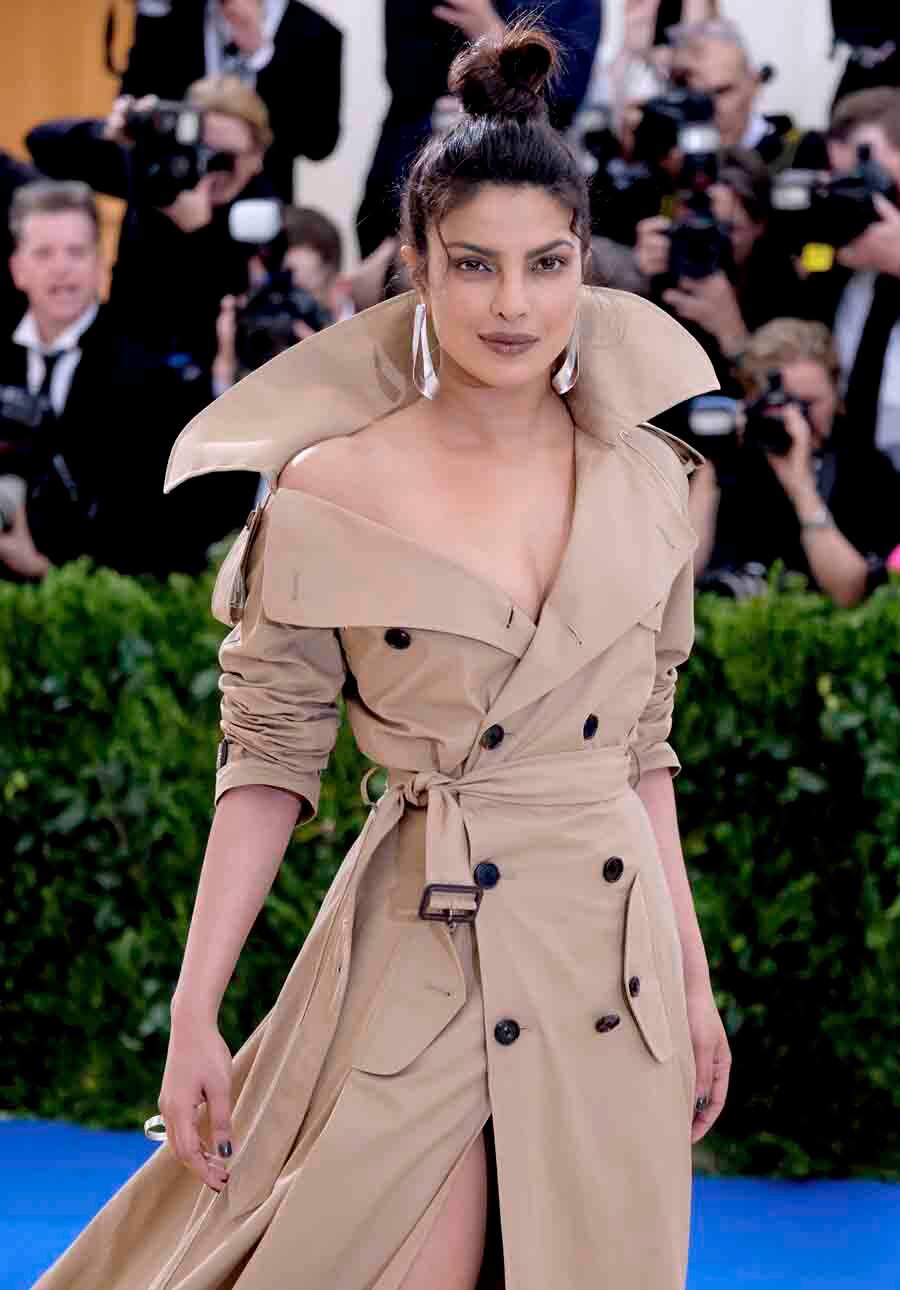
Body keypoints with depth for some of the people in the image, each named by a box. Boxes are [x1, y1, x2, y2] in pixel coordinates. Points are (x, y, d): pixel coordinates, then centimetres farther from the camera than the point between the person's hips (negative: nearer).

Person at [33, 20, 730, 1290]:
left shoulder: (645, 480, 4)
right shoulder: (332, 496, -8)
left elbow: (642, 747, 12)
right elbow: (268, 758, -4)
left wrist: (696, 981, 12)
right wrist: (193, 1012, -8)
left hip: (616, 968, 4)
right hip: (421, 966, -4)